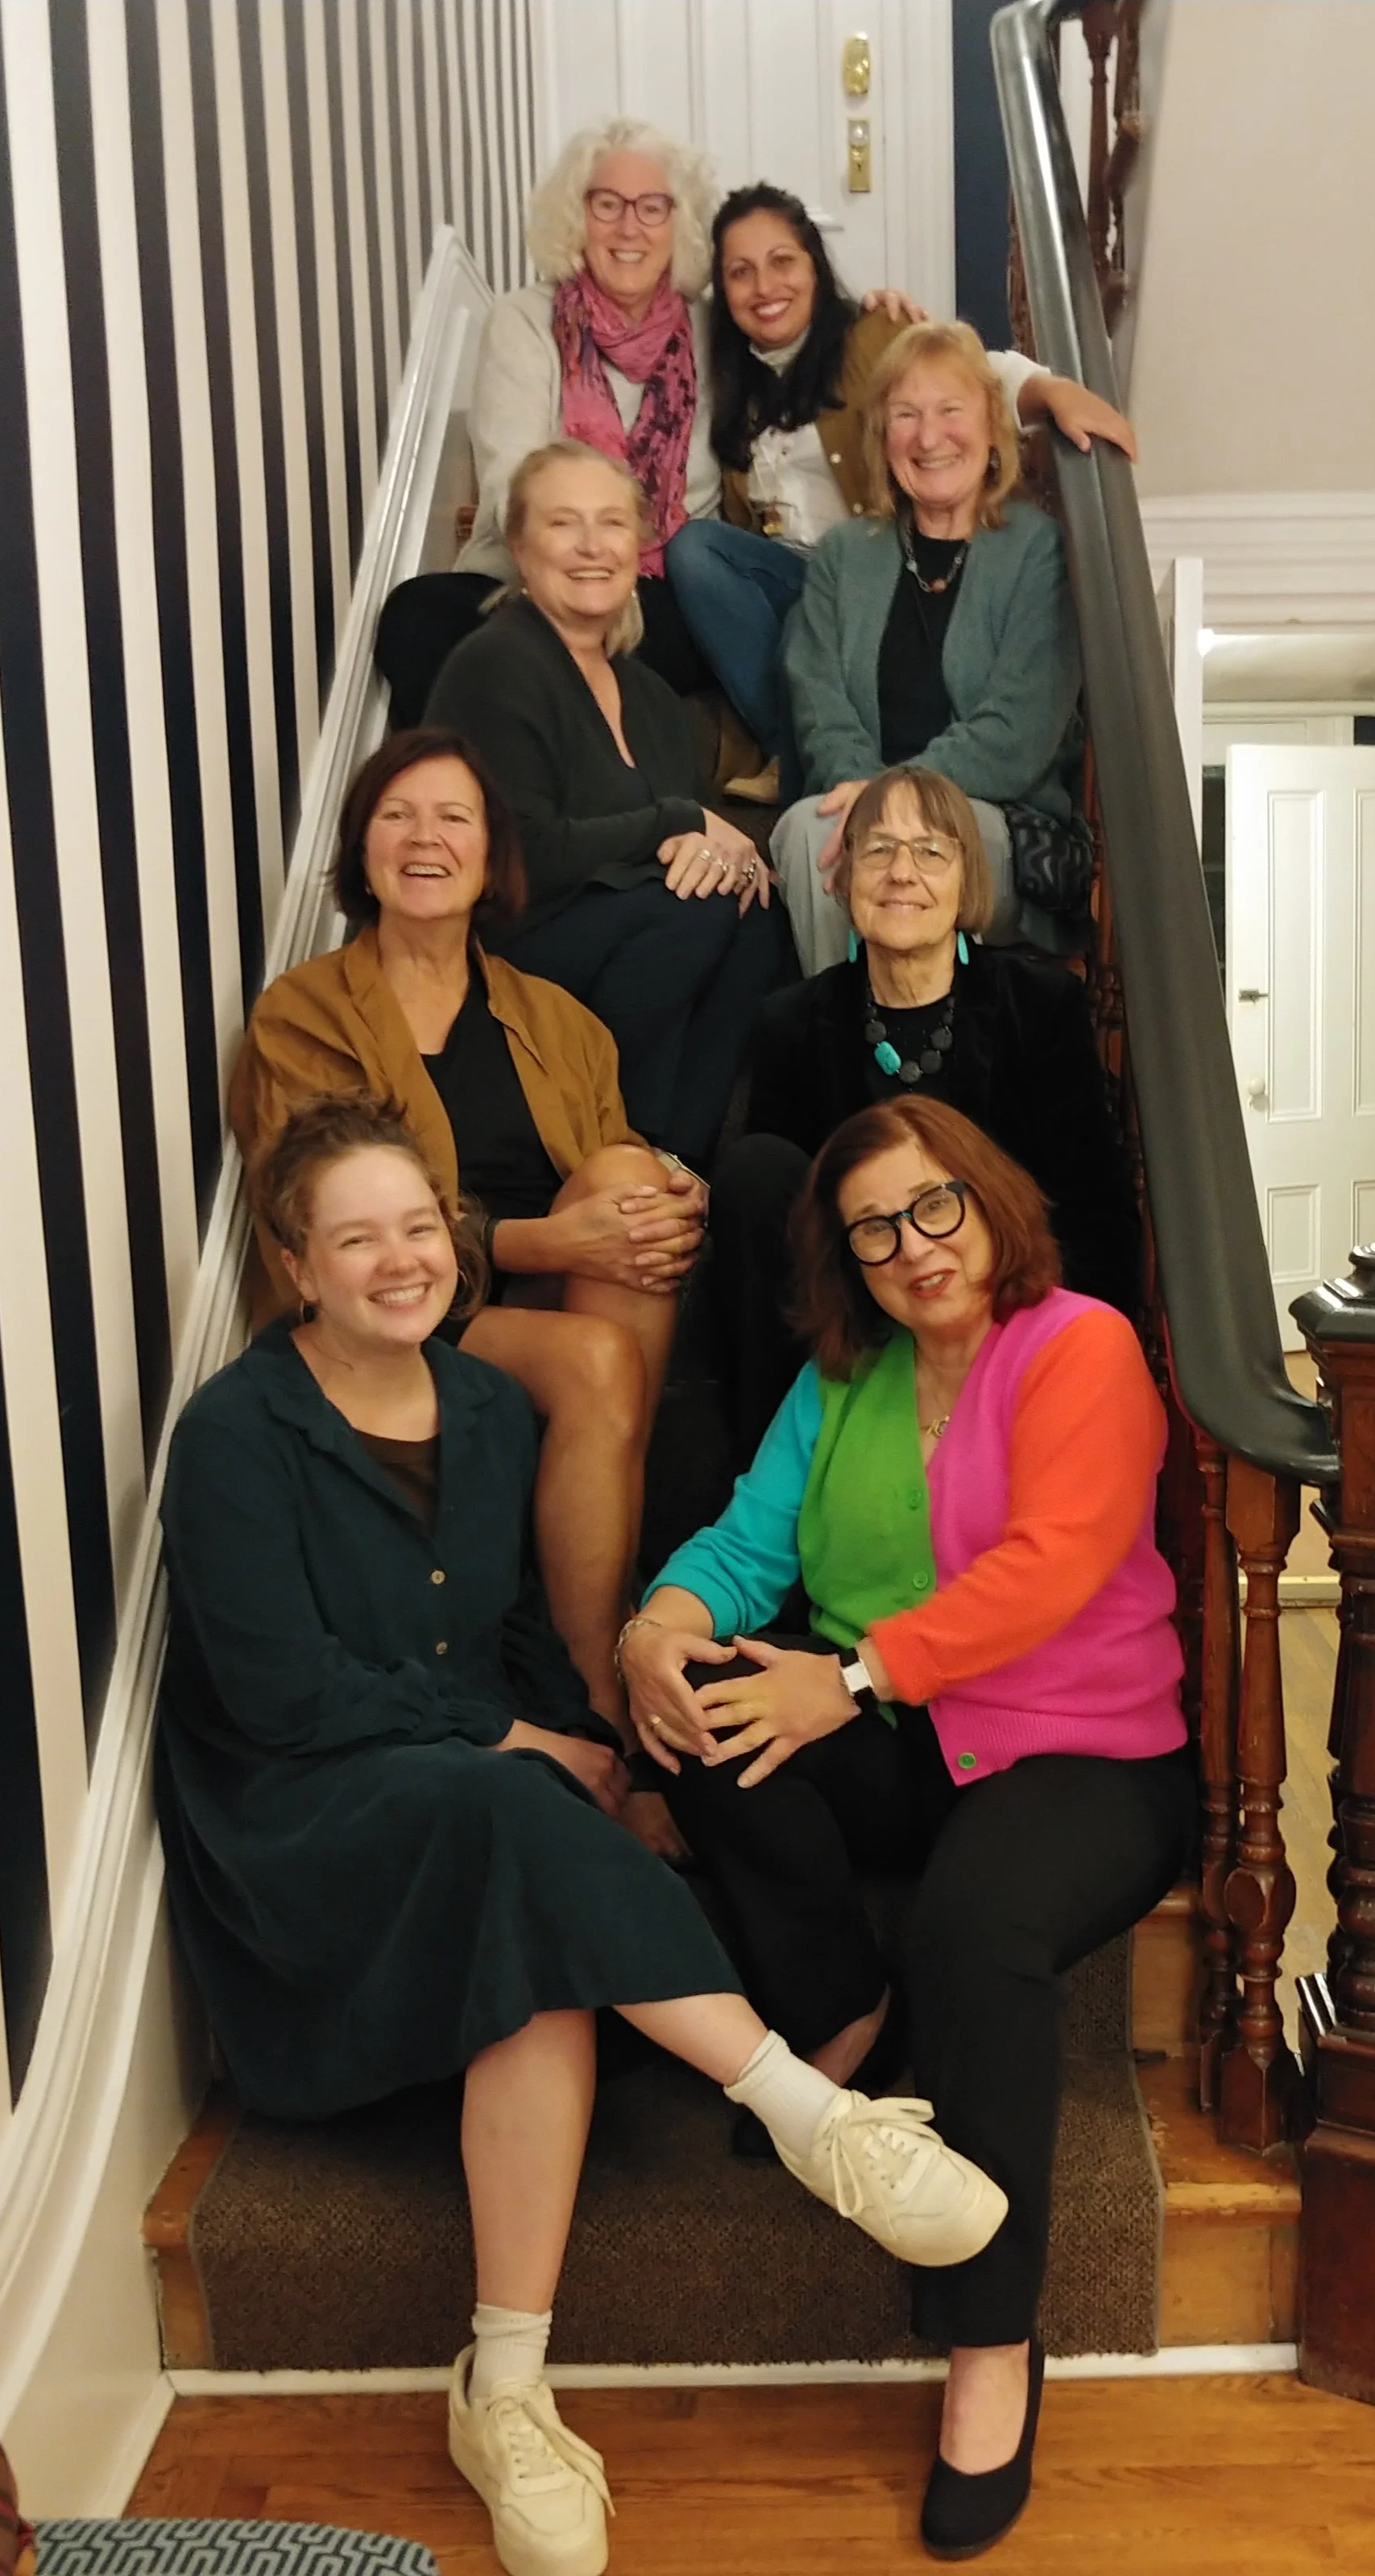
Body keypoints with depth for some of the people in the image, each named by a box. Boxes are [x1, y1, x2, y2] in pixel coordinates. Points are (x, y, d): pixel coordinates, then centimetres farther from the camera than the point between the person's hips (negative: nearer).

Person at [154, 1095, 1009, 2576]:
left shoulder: (490, 1410, 10)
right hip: (296, 1829, -4)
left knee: (549, 1963, -30)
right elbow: (282, 1688, -14)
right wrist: (517, 1745, -12)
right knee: (507, 1817, -36)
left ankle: (505, 2391, -23)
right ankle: (811, 2114, -32)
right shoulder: (237, 1434, -8)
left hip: (489, 1814, 5)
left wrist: (583, 1751, -4)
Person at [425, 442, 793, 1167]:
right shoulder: (495, 667, -8)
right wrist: (681, 823, -9)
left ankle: (679, 1157, -18)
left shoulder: (645, 688, 17)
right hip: (503, 954, -7)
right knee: (697, 911, -27)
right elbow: (529, 852, -17)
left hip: (621, 931, 7)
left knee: (754, 918, -19)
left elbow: (705, 830, 11)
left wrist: (728, 850, -14)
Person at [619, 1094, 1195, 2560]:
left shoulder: (1081, 1347, -6)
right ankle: (838, 2020, -4)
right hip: (895, 1756, 6)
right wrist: (662, 1623, -19)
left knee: (972, 1938, -34)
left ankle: (992, 2348, -16)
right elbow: (748, 1539, 4)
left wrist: (856, 1678, -26)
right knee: (707, 1703, -22)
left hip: (1081, 1760, -5)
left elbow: (1045, 1568, -19)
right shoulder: (841, 1380, 13)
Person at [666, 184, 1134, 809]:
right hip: (790, 579, 6)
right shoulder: (731, 378, 13)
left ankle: (803, 780, -11)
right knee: (692, 546, -22)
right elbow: (738, 522, 13)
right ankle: (788, 750, -24)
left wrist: (1055, 390, -41)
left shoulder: (874, 337, -3)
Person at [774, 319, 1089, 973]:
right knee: (807, 826, -31)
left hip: (1004, 824, -2)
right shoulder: (843, 557, 18)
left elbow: (1021, 733, -6)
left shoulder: (1041, 551, 6)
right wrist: (863, 789, -16)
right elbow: (821, 710, 6)